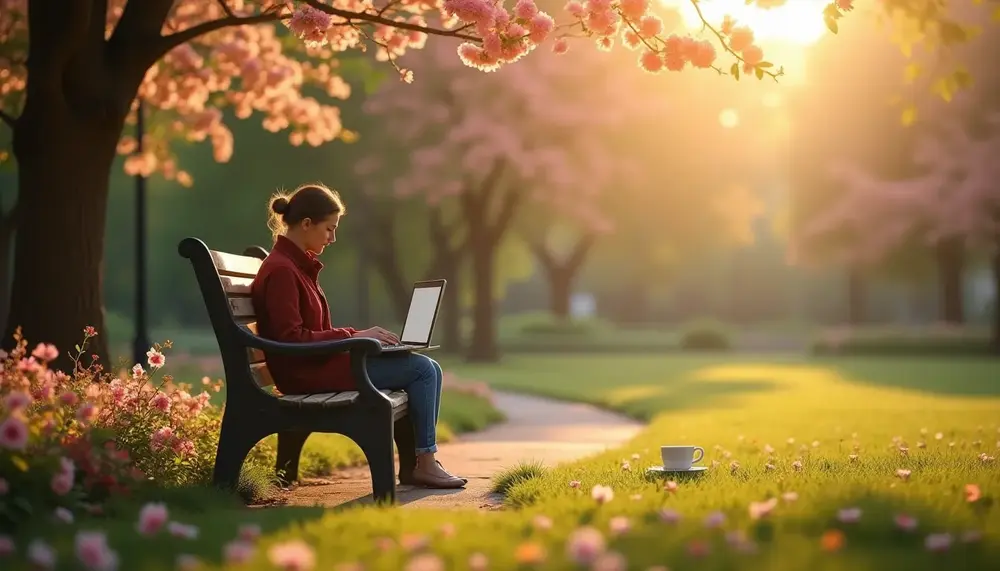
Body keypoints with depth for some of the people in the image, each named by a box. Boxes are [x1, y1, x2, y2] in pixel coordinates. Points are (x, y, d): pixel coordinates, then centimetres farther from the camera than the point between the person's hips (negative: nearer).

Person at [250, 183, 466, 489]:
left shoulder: (297, 265, 16)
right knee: (422, 369, -12)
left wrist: (360, 335, 4)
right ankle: (424, 464, -3)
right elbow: (291, 338, -21)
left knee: (428, 369, 6)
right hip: (307, 373, -10)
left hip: (319, 363, 10)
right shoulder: (280, 270, -15)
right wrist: (353, 335, -18)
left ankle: (418, 462, 4)